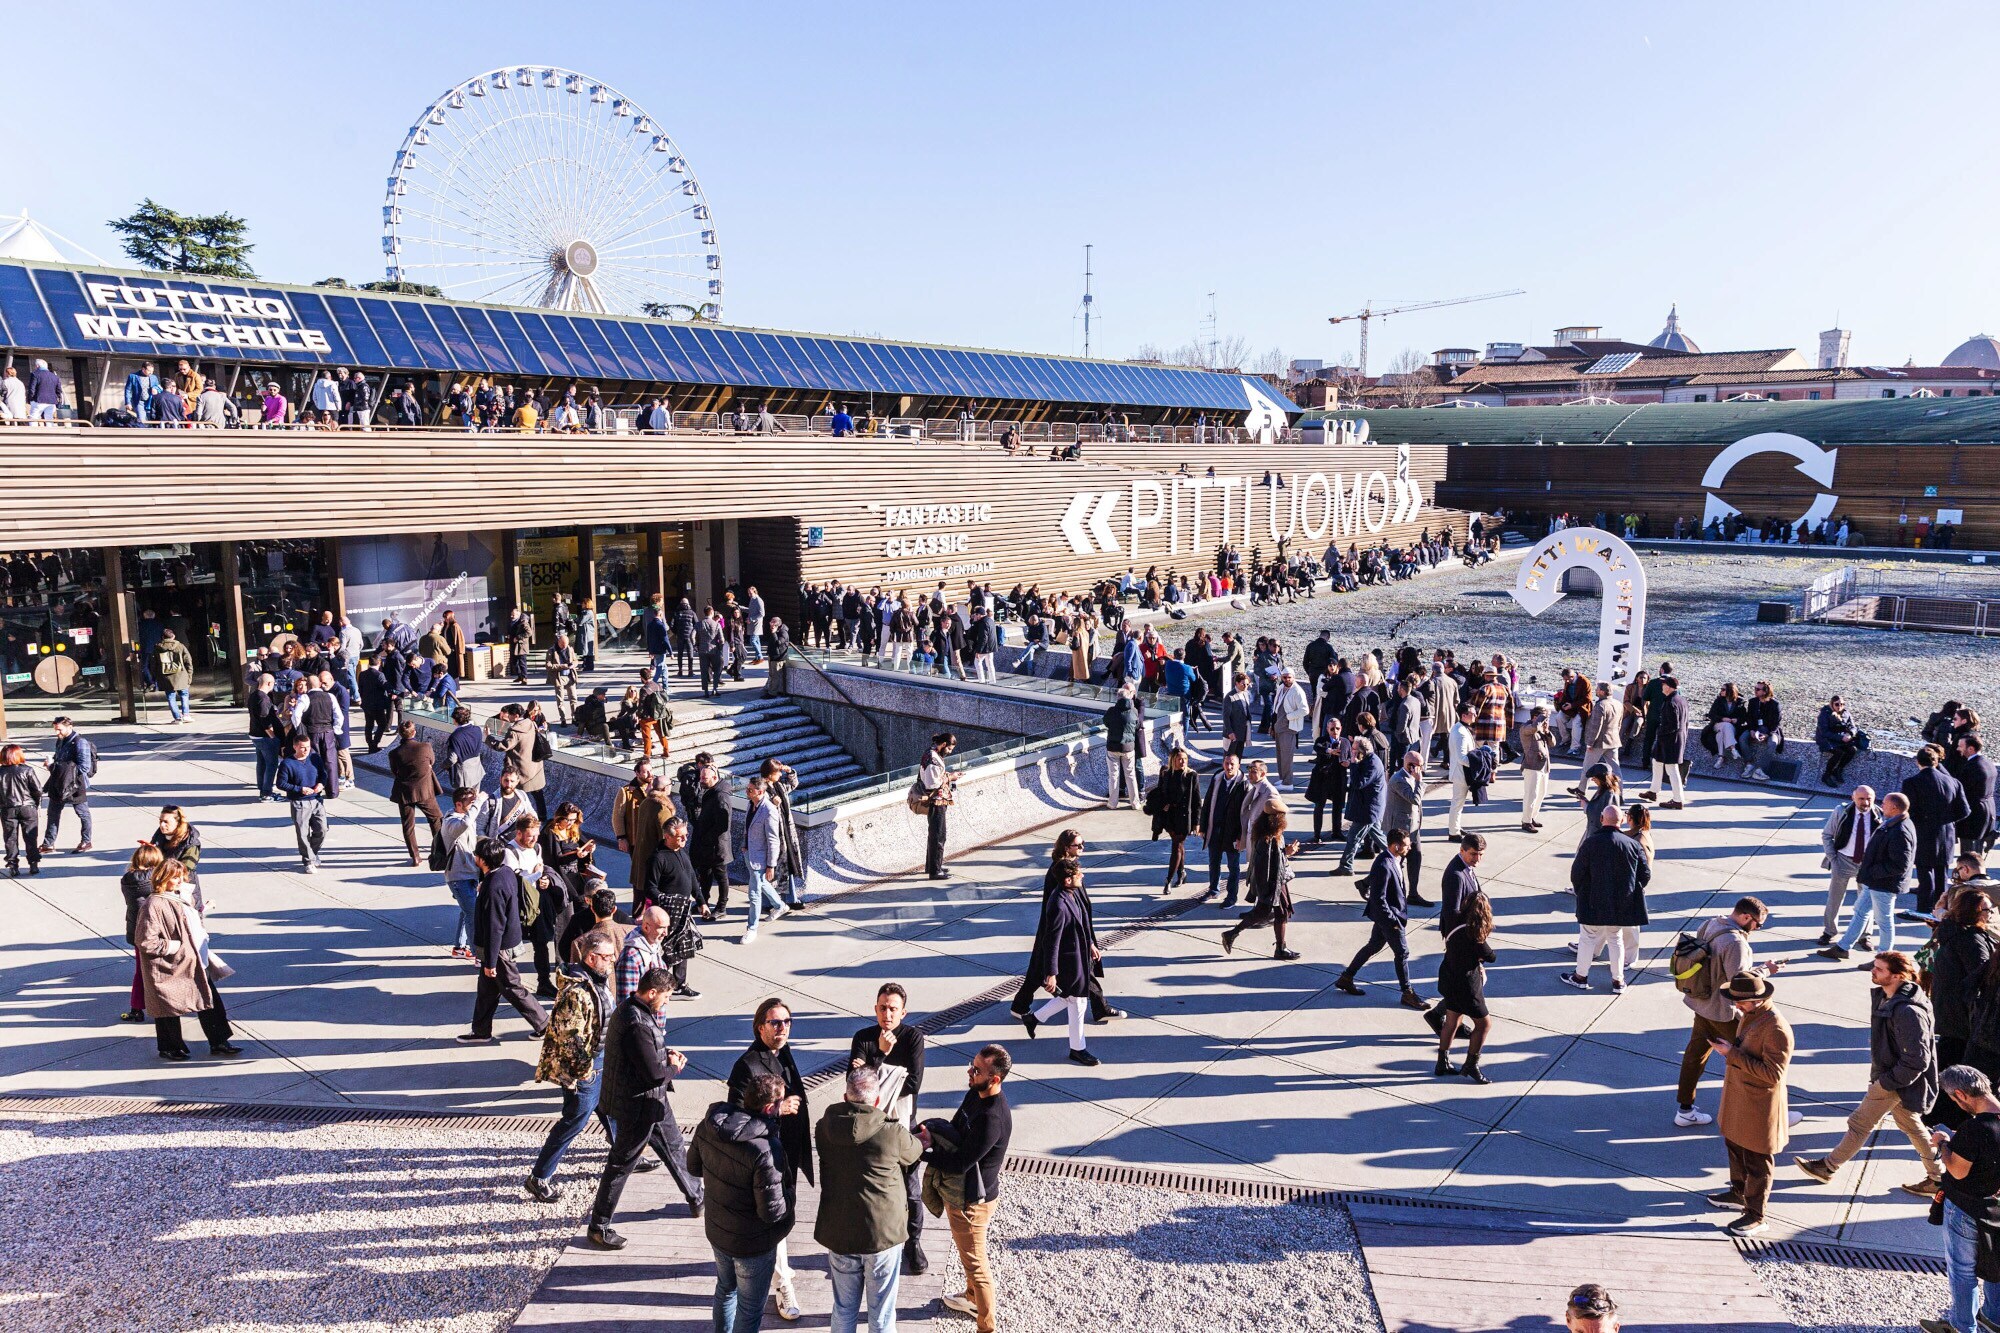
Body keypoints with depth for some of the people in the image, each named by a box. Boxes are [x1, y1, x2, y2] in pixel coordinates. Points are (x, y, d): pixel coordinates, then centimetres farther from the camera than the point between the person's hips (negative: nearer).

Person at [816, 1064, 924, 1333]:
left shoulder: (825, 1128, -9)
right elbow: (914, 1153, 5)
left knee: (844, 1310, 21)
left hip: (838, 1234, 3)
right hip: (883, 1233, -3)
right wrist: (923, 1139, 26)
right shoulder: (892, 1133, -17)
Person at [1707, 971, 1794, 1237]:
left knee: (1757, 1162, 7)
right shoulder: (1748, 1016, 2)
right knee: (1736, 1148, 26)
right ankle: (1739, 1193, 46)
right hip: (1738, 1100, 10)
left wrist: (1733, 1054, -29)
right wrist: (1727, 1047, 3)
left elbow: (1772, 1073, -29)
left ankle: (1756, 1215, 21)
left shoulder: (1776, 1029, -29)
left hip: (1759, 1107, -10)